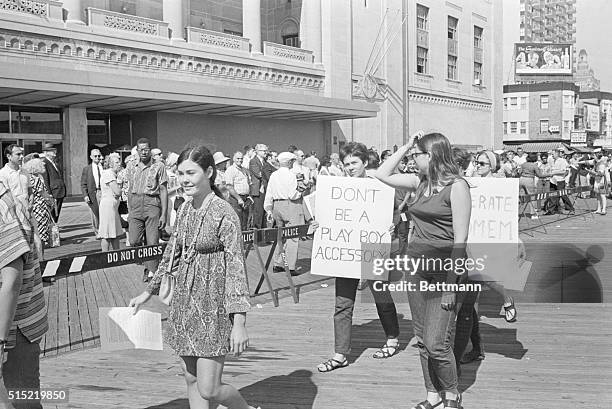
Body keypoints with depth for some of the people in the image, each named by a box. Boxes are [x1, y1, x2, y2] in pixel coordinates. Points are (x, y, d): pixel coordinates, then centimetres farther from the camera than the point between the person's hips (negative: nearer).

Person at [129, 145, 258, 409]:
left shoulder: (224, 213, -15)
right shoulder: (185, 210, 7)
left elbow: (236, 267, -18)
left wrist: (239, 322, -22)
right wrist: (148, 292, 23)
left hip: (213, 307, -7)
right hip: (184, 302, 7)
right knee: (192, 380, 13)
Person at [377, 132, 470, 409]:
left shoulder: (456, 186, -11)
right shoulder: (420, 182, 9)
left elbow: (460, 238, -14)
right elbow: (382, 175, 15)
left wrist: (451, 285, -18)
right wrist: (405, 146, 7)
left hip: (443, 268, -7)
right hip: (417, 265, 7)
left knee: (436, 342, -6)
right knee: (422, 340, 12)